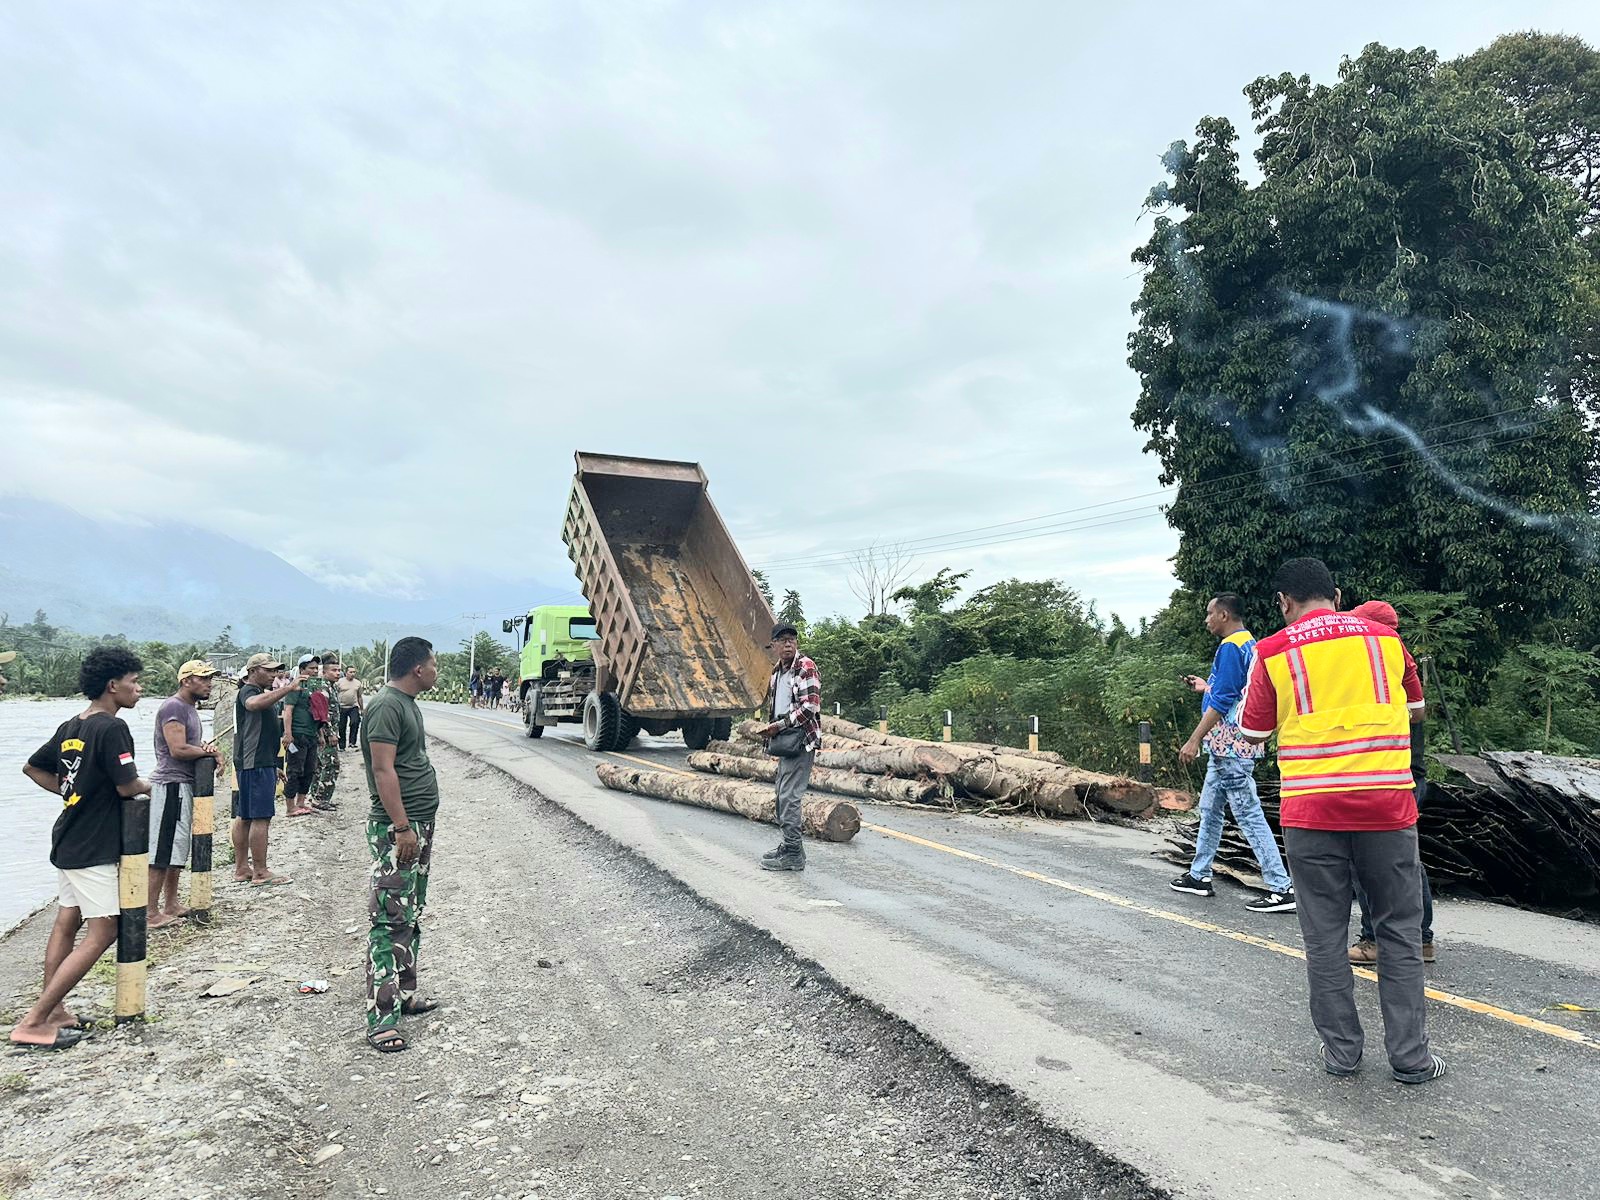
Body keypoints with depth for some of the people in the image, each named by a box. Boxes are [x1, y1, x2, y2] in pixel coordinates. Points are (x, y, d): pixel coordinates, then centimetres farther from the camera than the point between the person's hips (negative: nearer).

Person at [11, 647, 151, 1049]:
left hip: (67, 841, 10)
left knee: (66, 924, 17)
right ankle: (34, 1021, -5)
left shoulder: (70, 727, 8)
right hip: (94, 849, -10)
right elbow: (127, 786, -22)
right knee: (102, 933, -5)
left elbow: (33, 767, 20)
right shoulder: (111, 728, -20)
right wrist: (147, 787, -1)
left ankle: (53, 1010, 23)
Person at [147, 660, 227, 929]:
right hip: (171, 785, -11)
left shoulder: (190, 707, 18)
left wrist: (206, 747, -4)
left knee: (177, 849, 16)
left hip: (184, 786, 11)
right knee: (162, 852, -7)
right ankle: (151, 913, -2)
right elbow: (178, 749, -23)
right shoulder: (174, 707, -14)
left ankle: (170, 905, 25)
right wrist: (211, 751, -10)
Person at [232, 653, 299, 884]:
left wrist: (273, 766, 31)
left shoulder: (260, 692, 22)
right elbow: (254, 703, -39)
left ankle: (241, 869, 19)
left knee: (244, 816, 13)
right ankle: (260, 873, -6)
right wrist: (287, 688, -42)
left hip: (258, 763, 11)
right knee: (261, 817, -9)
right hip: (256, 764, -11)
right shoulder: (248, 691, -11)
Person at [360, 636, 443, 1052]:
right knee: (391, 922, -9)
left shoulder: (407, 703, 14)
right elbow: (383, 770, -22)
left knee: (412, 917, 17)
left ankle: (405, 993, 29)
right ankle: (382, 1021, -6)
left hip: (418, 826, 10)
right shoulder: (387, 706, -17)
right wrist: (403, 827, -24)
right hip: (396, 829, -10)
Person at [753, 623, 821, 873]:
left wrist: (780, 725, -16)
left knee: (789, 796, -10)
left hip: (801, 739, -9)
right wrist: (771, 729, 12)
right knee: (782, 793, 16)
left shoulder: (806, 667, -12)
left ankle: (793, 855, -3)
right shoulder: (777, 670, 14)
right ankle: (789, 844, 27)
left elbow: (810, 707, -20)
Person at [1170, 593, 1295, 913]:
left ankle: (1281, 888, -4)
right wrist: (1206, 686, 28)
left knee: (1249, 815, -7)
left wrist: (1194, 740, -18)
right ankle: (1199, 875, 24)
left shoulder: (1230, 647, -15)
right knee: (1210, 808, 16)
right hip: (1226, 746, 11)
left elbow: (1222, 700, -20)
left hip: (1230, 746, -11)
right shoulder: (1251, 644, 15)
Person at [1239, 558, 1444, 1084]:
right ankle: (1410, 1055, 18)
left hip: (1311, 809, -1)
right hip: (1386, 804, 2)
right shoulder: (1384, 637, 4)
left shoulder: (1272, 652, -3)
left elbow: (1254, 733, 5)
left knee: (1324, 935, 10)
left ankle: (1341, 1050, 18)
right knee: (1400, 931, 13)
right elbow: (1414, 706, 21)